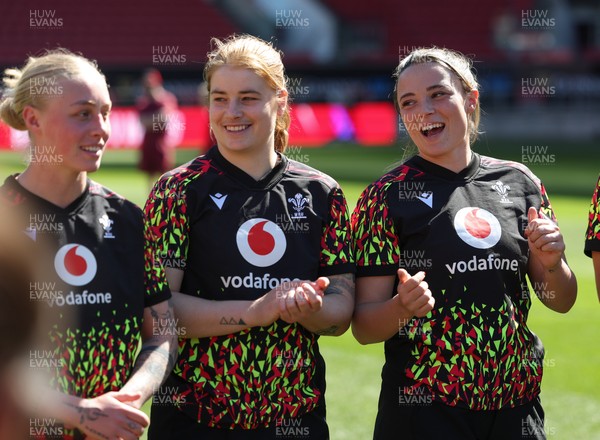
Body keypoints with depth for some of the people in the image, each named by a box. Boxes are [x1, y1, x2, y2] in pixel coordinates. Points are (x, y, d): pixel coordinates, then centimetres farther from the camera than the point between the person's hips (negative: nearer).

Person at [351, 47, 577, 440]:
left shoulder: (519, 182, 5)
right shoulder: (387, 196, -5)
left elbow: (562, 302, 10)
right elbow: (364, 327, -7)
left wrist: (552, 263, -10)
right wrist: (403, 307, -27)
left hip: (516, 407, 4)